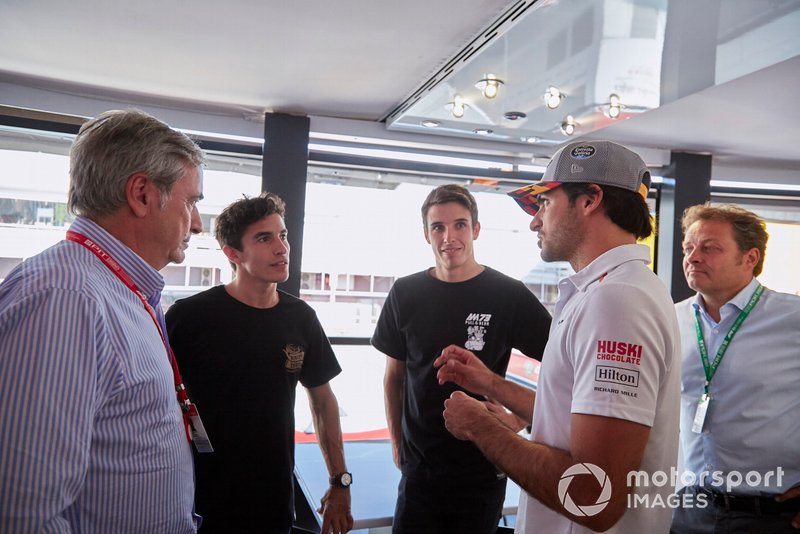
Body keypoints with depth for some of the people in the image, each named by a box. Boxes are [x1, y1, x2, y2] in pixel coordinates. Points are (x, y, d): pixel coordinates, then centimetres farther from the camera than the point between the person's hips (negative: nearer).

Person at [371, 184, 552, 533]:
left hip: (482, 469, -1)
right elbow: (395, 376, 8)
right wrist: (397, 441, 8)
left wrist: (518, 419, -12)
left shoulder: (508, 295, -11)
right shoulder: (406, 294, -3)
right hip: (419, 466, 2)